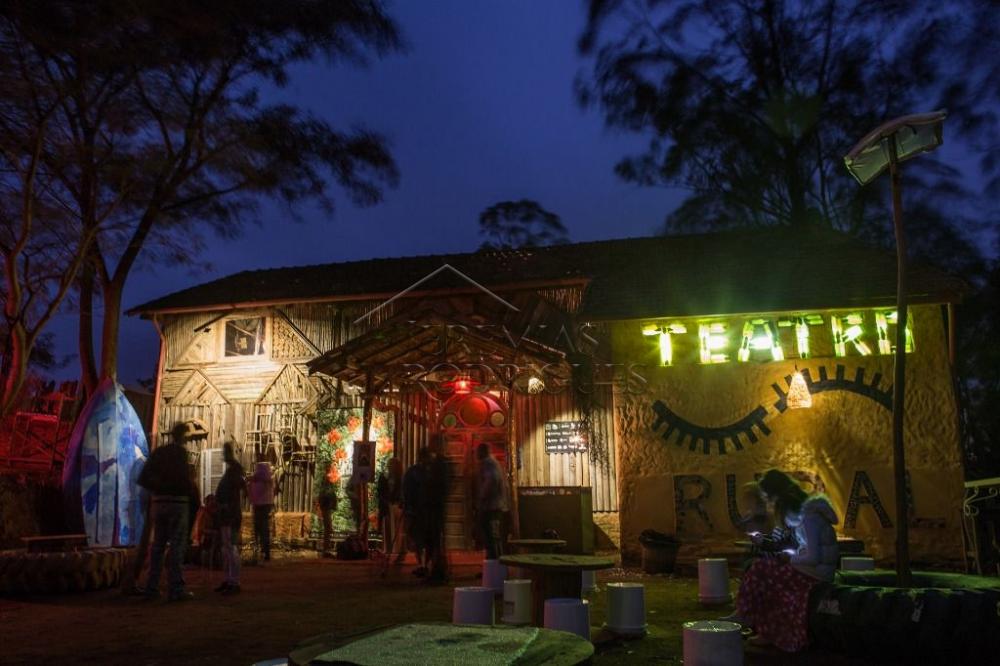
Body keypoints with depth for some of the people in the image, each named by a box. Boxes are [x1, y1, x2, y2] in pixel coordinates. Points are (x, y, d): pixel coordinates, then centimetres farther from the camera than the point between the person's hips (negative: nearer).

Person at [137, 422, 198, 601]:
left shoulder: (158, 452, 9)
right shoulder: (180, 452, -10)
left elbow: (143, 478, 8)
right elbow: (183, 478, -20)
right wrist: (192, 492, -3)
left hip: (158, 503, 6)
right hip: (177, 502, -6)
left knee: (158, 545, 14)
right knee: (177, 546, -3)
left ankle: (152, 587, 16)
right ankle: (176, 589, -3)